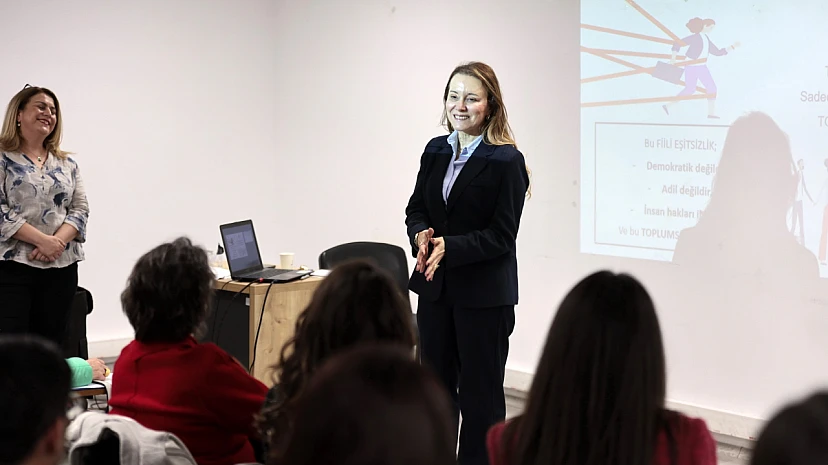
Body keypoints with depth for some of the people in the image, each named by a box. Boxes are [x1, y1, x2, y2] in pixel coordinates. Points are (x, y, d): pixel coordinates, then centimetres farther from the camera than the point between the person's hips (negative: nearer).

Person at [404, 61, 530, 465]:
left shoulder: (507, 161, -11)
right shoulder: (436, 151, 7)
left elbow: (501, 236, -14)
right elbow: (416, 207, 10)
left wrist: (450, 246, -25)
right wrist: (422, 234, -13)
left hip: (483, 294, -6)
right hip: (435, 288, 6)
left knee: (480, 394, 4)